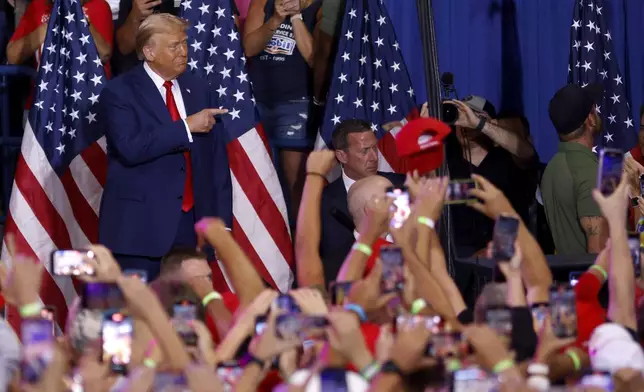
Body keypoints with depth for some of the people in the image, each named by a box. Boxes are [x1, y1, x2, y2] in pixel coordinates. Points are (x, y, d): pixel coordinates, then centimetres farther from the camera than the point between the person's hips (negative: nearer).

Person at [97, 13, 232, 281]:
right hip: (141, 224, -5)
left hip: (191, 223, 5)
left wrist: (222, 221, 8)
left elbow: (217, 159, 13)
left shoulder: (198, 90, 13)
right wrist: (187, 126, -17)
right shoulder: (118, 93, -4)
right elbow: (130, 148, -20)